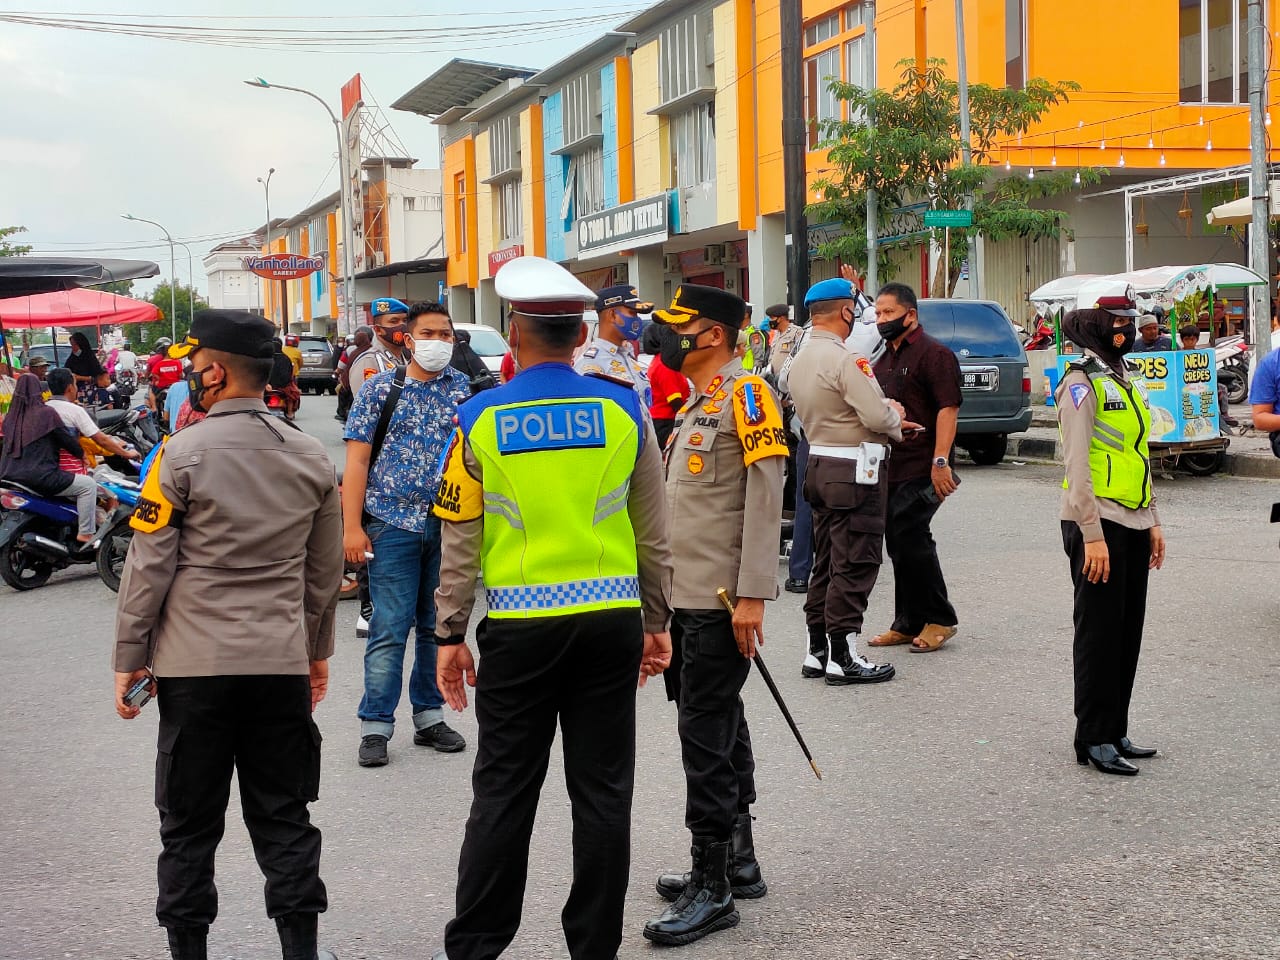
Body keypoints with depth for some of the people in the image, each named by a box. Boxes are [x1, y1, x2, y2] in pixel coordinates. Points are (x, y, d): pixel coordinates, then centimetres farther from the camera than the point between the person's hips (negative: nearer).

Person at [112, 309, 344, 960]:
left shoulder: (183, 454, -9)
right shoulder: (312, 458, 5)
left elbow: (148, 566, -7)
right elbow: (325, 571, 12)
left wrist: (129, 658, 1)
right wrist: (318, 650, 22)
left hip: (195, 666, -3)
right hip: (283, 663, 4)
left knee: (190, 822, 8)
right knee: (283, 818, 10)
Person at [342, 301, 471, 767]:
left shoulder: (465, 390, 7)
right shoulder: (379, 388, 0)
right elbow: (357, 460, -3)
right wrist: (352, 526, -10)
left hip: (448, 525, 3)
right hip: (393, 524, -3)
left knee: (438, 625, 11)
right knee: (390, 628, -4)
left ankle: (429, 716, 22)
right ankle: (375, 727, 3)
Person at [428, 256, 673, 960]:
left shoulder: (482, 420, -5)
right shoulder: (624, 411, 0)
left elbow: (461, 544, -2)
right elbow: (653, 533, 5)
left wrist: (450, 636, 7)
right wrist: (656, 622, 15)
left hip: (519, 628, -1)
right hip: (612, 623, 1)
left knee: (504, 792, 8)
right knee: (602, 791, 8)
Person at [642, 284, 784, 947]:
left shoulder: (746, 394, -12)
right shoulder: (695, 403, 17)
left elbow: (764, 499, -17)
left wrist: (752, 596, -21)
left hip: (720, 603, -10)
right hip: (686, 598, 10)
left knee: (706, 736, -6)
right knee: (720, 730, 15)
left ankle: (713, 888, 1)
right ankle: (738, 864, 26)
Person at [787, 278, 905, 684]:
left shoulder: (799, 361, 11)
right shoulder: (845, 360, -18)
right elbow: (878, 417, -22)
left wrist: (886, 413, 10)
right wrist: (895, 416, 0)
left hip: (819, 464, 9)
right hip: (855, 471, -9)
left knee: (825, 563, 15)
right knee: (854, 566, -3)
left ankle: (817, 652, 19)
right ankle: (843, 658, 0)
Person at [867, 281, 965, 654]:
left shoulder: (934, 354, -8)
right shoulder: (885, 359, 19)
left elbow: (948, 408, -16)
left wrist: (941, 460, -23)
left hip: (921, 469, -9)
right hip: (889, 468, 9)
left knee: (911, 539, -10)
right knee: (898, 544, 10)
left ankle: (939, 620, 3)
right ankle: (908, 624, 18)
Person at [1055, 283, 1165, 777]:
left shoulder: (1125, 381, 17)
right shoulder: (1081, 384, -11)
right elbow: (1076, 466, -16)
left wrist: (1153, 522, 18)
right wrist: (1092, 535, -19)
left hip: (1133, 524, 8)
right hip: (1098, 524, -8)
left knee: (1128, 632, 11)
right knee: (1099, 633, -3)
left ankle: (1116, 732, 20)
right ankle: (1094, 740, 5)